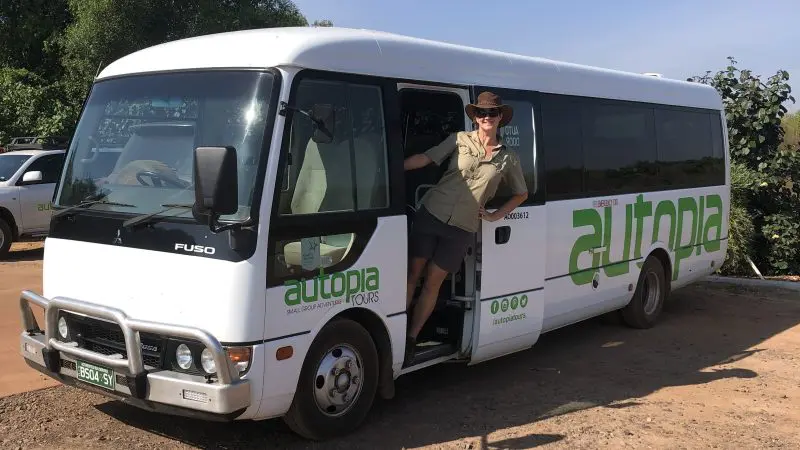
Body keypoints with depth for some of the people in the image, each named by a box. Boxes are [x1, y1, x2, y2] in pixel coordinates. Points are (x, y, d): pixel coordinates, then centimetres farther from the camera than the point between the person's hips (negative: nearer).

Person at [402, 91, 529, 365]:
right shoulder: (461, 140, 2)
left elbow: (521, 194, 17)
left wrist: (495, 216, 7)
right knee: (412, 274, 0)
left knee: (433, 282, 3)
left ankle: (411, 339, 14)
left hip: (462, 229, 0)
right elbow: (425, 158, 0)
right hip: (431, 214, 0)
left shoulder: (508, 158, 5)